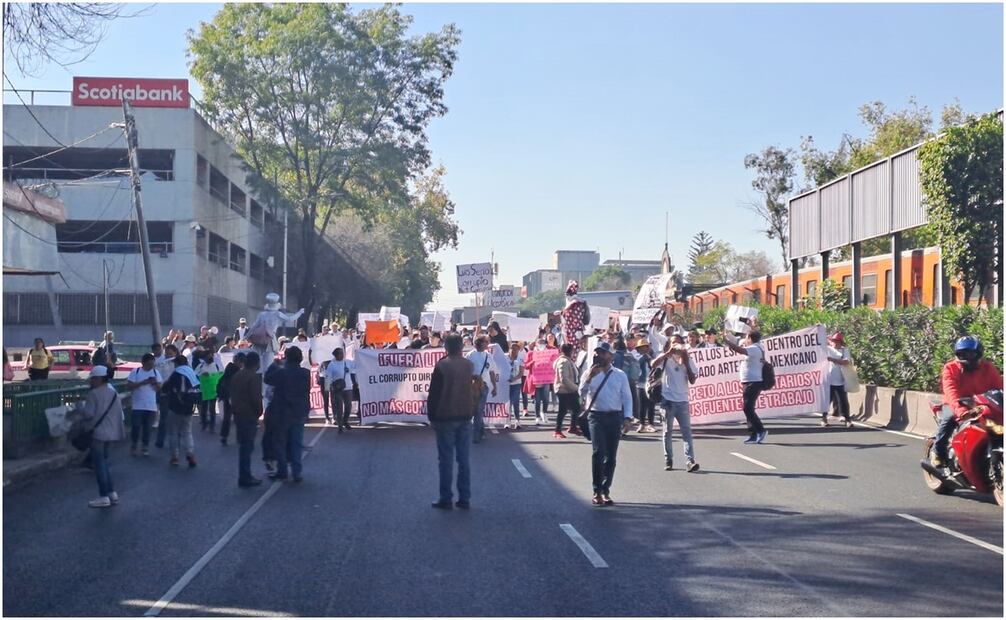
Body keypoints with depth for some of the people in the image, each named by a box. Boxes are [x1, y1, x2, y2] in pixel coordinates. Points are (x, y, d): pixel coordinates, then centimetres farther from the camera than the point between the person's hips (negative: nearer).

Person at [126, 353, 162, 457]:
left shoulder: (156, 372, 6)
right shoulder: (135, 372, -4)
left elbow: (160, 388, 7)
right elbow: (129, 387, -9)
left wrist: (156, 383, -14)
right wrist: (142, 383, -19)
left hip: (151, 406, 2)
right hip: (138, 405, -2)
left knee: (147, 427, 6)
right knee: (136, 426, 0)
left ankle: (146, 447, 16)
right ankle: (134, 446, 17)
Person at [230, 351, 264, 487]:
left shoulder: (236, 376, 12)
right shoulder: (254, 377, -16)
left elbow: (232, 395, 15)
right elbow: (256, 397, -19)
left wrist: (235, 408, 16)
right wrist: (259, 411, -5)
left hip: (238, 414, 9)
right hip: (249, 415, -8)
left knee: (243, 445, 15)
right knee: (247, 446, -4)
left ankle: (244, 476, 21)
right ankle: (245, 478, -2)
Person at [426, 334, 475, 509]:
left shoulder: (442, 366, -11)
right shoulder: (470, 365, 3)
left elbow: (434, 393, -8)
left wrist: (432, 416, -2)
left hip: (445, 417, -4)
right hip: (465, 417, 4)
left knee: (446, 459, 1)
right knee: (464, 459, 8)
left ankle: (446, 499, 3)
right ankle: (464, 498, 10)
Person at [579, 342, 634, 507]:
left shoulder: (620, 375, 9)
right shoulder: (590, 374, 7)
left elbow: (627, 398, 6)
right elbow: (582, 393, -7)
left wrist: (627, 418, -5)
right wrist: (589, 377, -20)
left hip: (615, 417, 2)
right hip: (596, 416, -2)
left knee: (611, 456, 4)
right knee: (599, 452, -16)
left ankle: (606, 491, 14)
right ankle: (597, 491, -11)